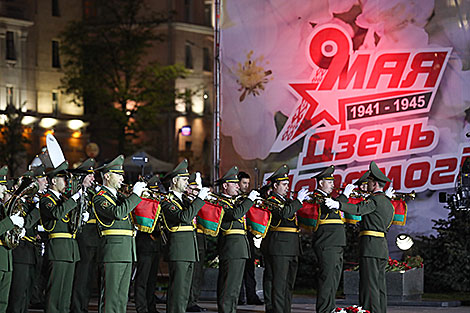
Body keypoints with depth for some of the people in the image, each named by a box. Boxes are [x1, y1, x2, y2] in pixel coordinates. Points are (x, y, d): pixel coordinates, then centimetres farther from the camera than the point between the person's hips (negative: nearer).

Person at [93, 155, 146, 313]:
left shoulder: (118, 196, 21)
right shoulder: (100, 198, -8)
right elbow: (118, 213, -23)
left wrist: (138, 192, 10)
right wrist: (135, 194, -19)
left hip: (127, 251, 9)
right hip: (114, 248, -9)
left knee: (122, 294, 9)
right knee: (111, 291, -9)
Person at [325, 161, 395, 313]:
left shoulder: (375, 199, -10)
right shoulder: (387, 202, 19)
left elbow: (359, 209, -28)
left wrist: (338, 204, -40)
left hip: (371, 245, -10)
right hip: (383, 247, 10)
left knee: (369, 285, -11)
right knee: (379, 284, 9)